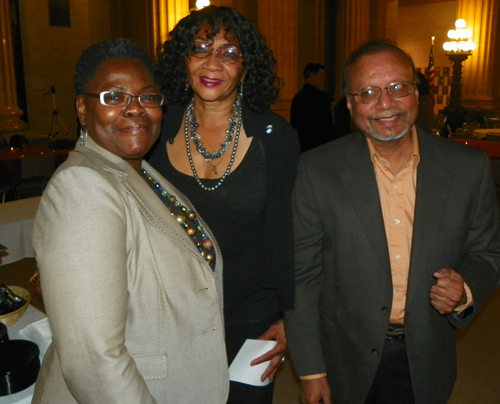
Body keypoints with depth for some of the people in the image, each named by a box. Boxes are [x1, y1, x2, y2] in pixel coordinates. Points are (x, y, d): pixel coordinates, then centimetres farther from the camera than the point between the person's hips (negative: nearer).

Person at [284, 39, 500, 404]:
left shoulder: (469, 167, -8)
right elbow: (302, 274, -10)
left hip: (427, 364, 2)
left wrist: (466, 290, -18)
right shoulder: (317, 170, -14)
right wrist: (311, 371, -7)